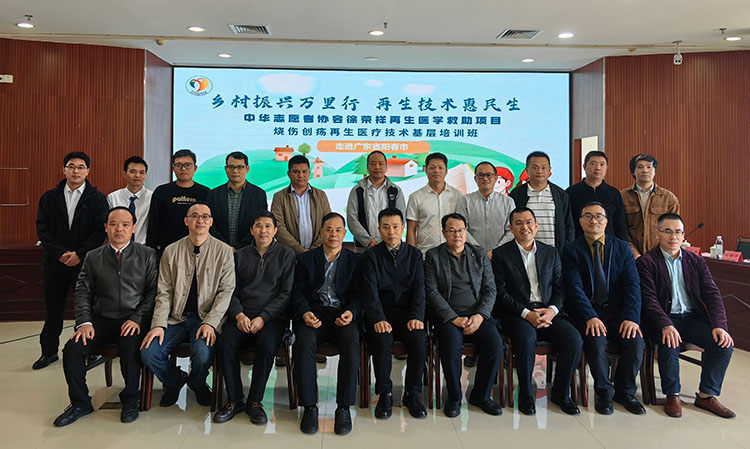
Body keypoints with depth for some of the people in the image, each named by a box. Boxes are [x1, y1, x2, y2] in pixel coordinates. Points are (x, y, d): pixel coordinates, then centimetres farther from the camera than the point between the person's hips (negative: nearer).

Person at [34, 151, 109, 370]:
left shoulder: (97, 199, 1)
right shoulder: (49, 198, 8)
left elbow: (101, 230, -6)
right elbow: (42, 229, 2)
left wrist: (80, 254, -14)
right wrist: (60, 253, -11)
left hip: (85, 262, -3)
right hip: (55, 262, 3)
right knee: (53, 308, 11)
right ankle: (49, 351, 25)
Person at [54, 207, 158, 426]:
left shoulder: (147, 255, 3)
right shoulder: (93, 257, 12)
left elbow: (154, 291, -2)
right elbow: (83, 291, 7)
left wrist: (138, 319, -15)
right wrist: (84, 322, -8)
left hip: (134, 320, -3)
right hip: (102, 320, 3)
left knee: (130, 347, -31)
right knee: (72, 349, -18)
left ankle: (130, 400, -7)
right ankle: (80, 403, 5)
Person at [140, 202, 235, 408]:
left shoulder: (223, 251, 0)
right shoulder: (171, 252, 7)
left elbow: (226, 291, -4)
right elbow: (164, 292, 5)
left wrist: (210, 323, -16)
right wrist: (159, 324, -9)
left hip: (206, 318, -2)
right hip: (176, 317, 3)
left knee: (203, 354, -28)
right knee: (148, 353, -18)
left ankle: (197, 383, 10)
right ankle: (175, 380, 15)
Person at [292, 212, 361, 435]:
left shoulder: (354, 260, 16)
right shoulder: (305, 259, 17)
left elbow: (357, 294, 8)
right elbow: (298, 292, 7)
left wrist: (351, 312, -14)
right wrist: (305, 313, -14)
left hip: (343, 315, 0)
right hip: (314, 314, 0)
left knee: (352, 344, -32)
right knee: (303, 343, -32)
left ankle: (344, 408, -21)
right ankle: (309, 407, -21)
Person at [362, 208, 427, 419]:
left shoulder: (414, 254, 11)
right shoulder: (372, 255, 5)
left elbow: (419, 289, 2)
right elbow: (370, 292, -6)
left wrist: (417, 317, -16)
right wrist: (378, 319, -23)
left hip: (408, 313, 2)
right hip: (382, 314, -1)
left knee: (419, 340, -27)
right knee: (382, 341, -31)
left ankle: (412, 395, -7)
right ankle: (385, 395, -11)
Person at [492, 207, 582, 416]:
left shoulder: (550, 253, 16)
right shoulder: (501, 254, 3)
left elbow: (560, 287, 11)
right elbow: (500, 292, -4)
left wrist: (552, 310, -8)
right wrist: (526, 313, -14)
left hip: (548, 312, 4)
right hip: (516, 314, -3)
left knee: (574, 339, -22)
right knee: (527, 339, -34)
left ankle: (561, 392, -1)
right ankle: (525, 396, -13)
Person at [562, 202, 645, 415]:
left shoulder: (622, 248, 11)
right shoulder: (572, 250, 4)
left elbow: (633, 285, 0)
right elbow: (575, 288, -8)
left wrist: (631, 317, -16)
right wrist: (590, 317, -23)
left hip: (617, 311, 2)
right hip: (587, 313, -2)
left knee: (635, 340, -23)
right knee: (596, 340, -30)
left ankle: (625, 392, 4)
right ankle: (604, 394, -5)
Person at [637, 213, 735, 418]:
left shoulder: (696, 261, 13)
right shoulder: (646, 262, -1)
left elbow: (712, 294, 4)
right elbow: (648, 299, -12)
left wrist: (719, 326, -13)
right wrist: (666, 326, -28)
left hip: (693, 317, 4)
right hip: (664, 319, -4)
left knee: (724, 344, -19)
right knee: (670, 344, -32)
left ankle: (707, 395, 0)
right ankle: (672, 396, -8)